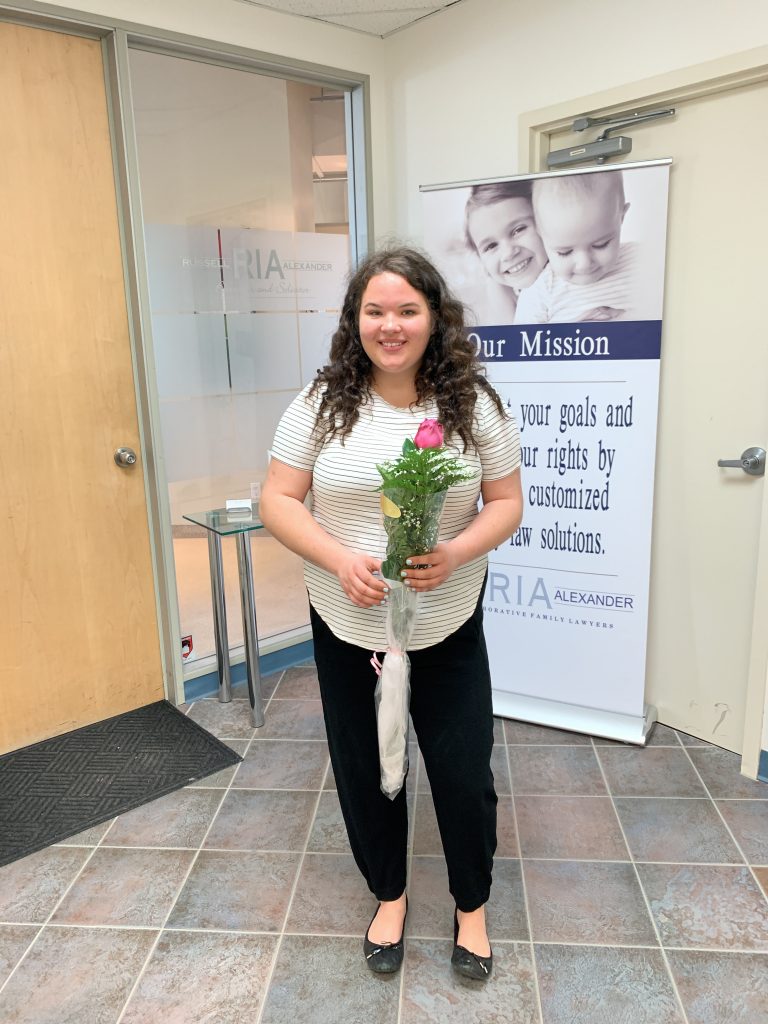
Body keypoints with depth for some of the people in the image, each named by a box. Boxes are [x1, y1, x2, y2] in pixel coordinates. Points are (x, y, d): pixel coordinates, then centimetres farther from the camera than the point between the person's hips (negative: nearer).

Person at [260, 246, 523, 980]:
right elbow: (277, 501, -5)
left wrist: (455, 553, -20)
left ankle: (472, 907, 40)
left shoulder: (473, 404, -5)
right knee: (364, 771, 17)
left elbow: (507, 502, -2)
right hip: (346, 629, 1)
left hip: (448, 632, 0)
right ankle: (388, 896, 45)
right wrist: (339, 560, -21)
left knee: (464, 775, 10)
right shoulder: (322, 404, -6)